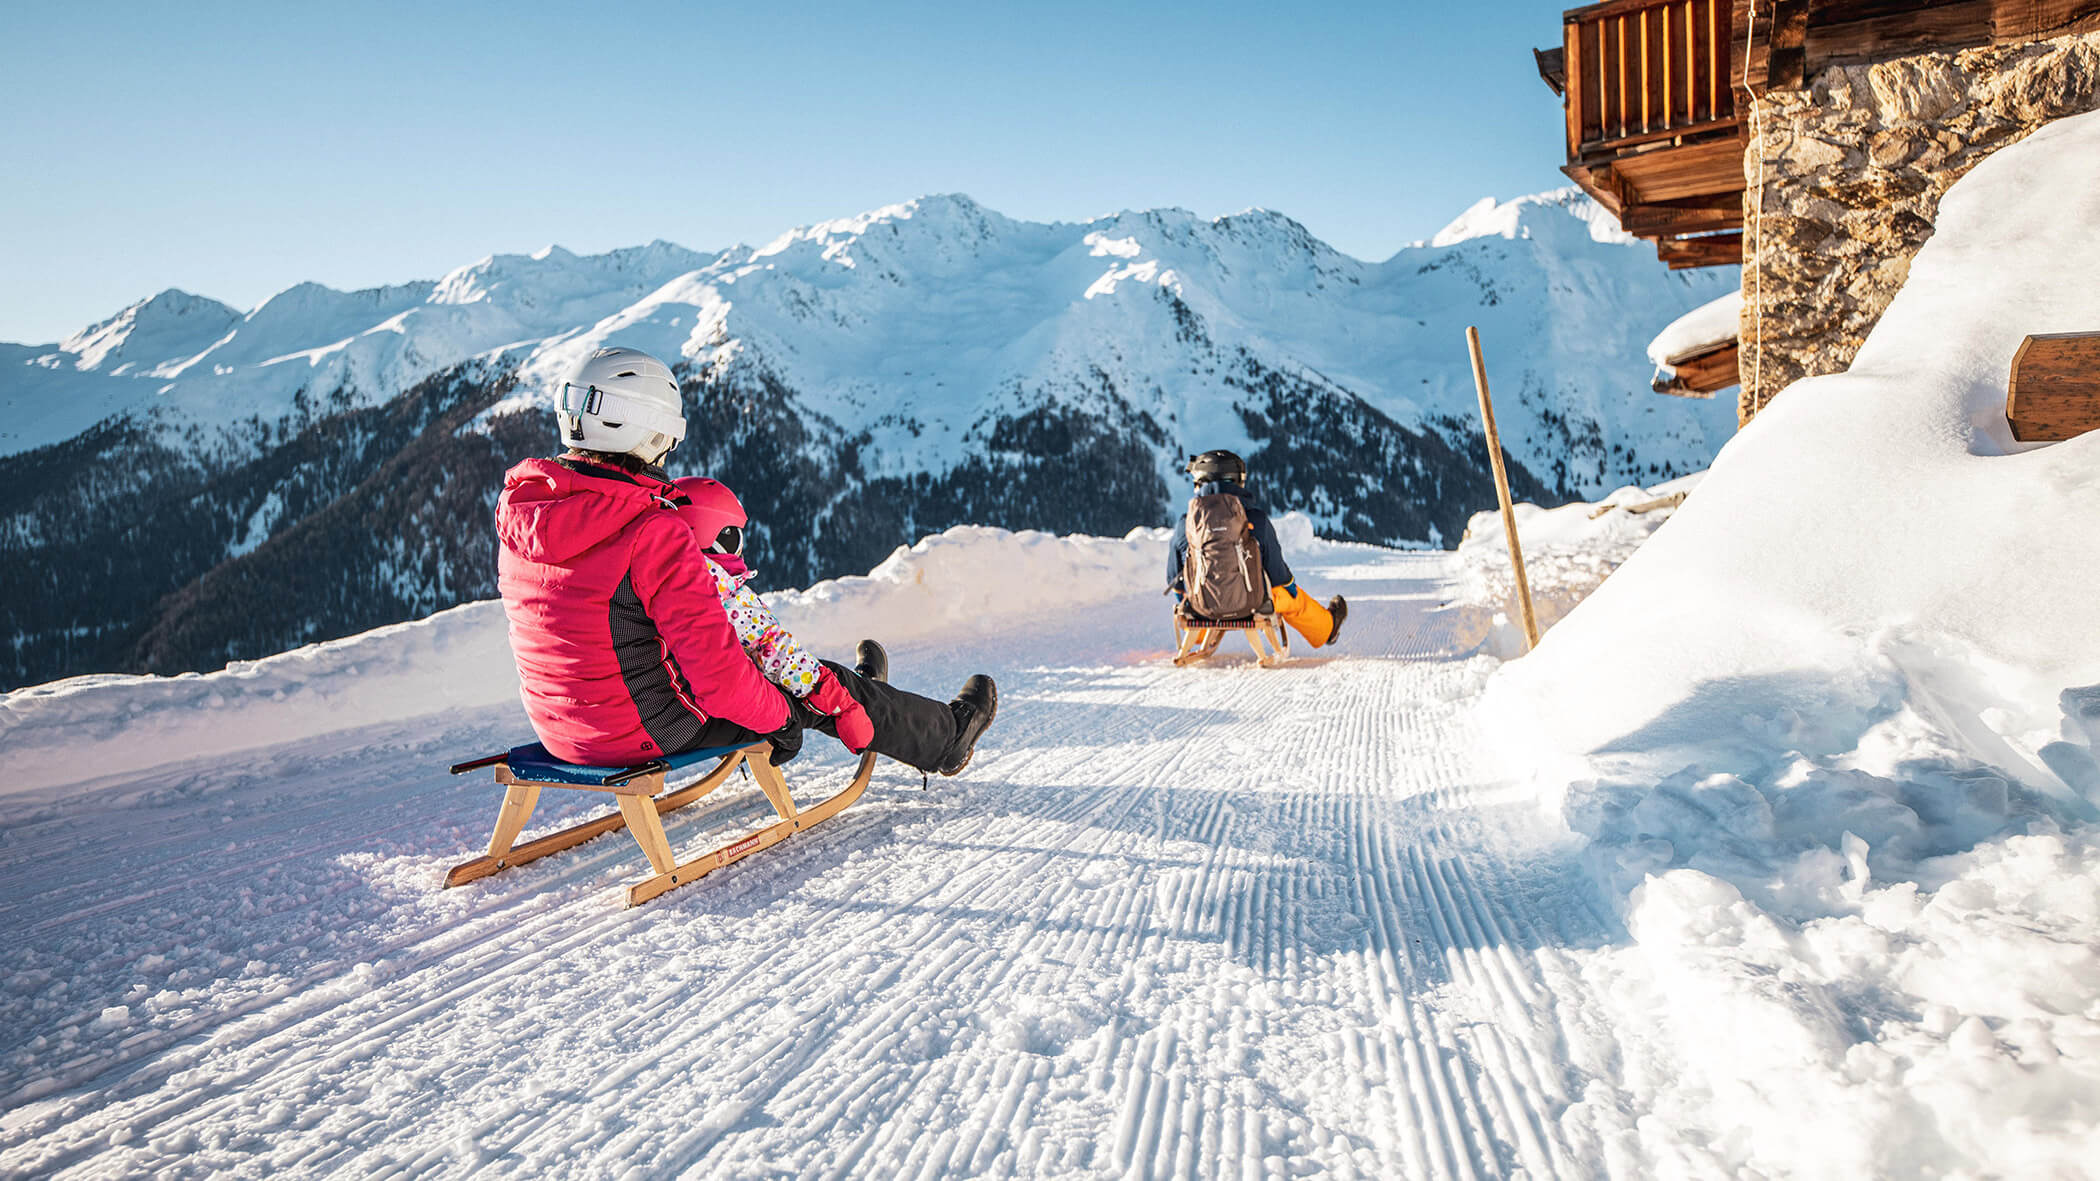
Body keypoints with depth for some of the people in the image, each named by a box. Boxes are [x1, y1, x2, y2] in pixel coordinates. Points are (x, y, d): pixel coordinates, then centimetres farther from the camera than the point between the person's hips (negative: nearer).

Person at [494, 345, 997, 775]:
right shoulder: (654, 533, -27)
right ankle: (944, 736, 33)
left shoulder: (521, 501, -3)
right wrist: (776, 713, -8)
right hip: (647, 730, -8)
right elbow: (718, 676, -27)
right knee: (805, 687, 10)